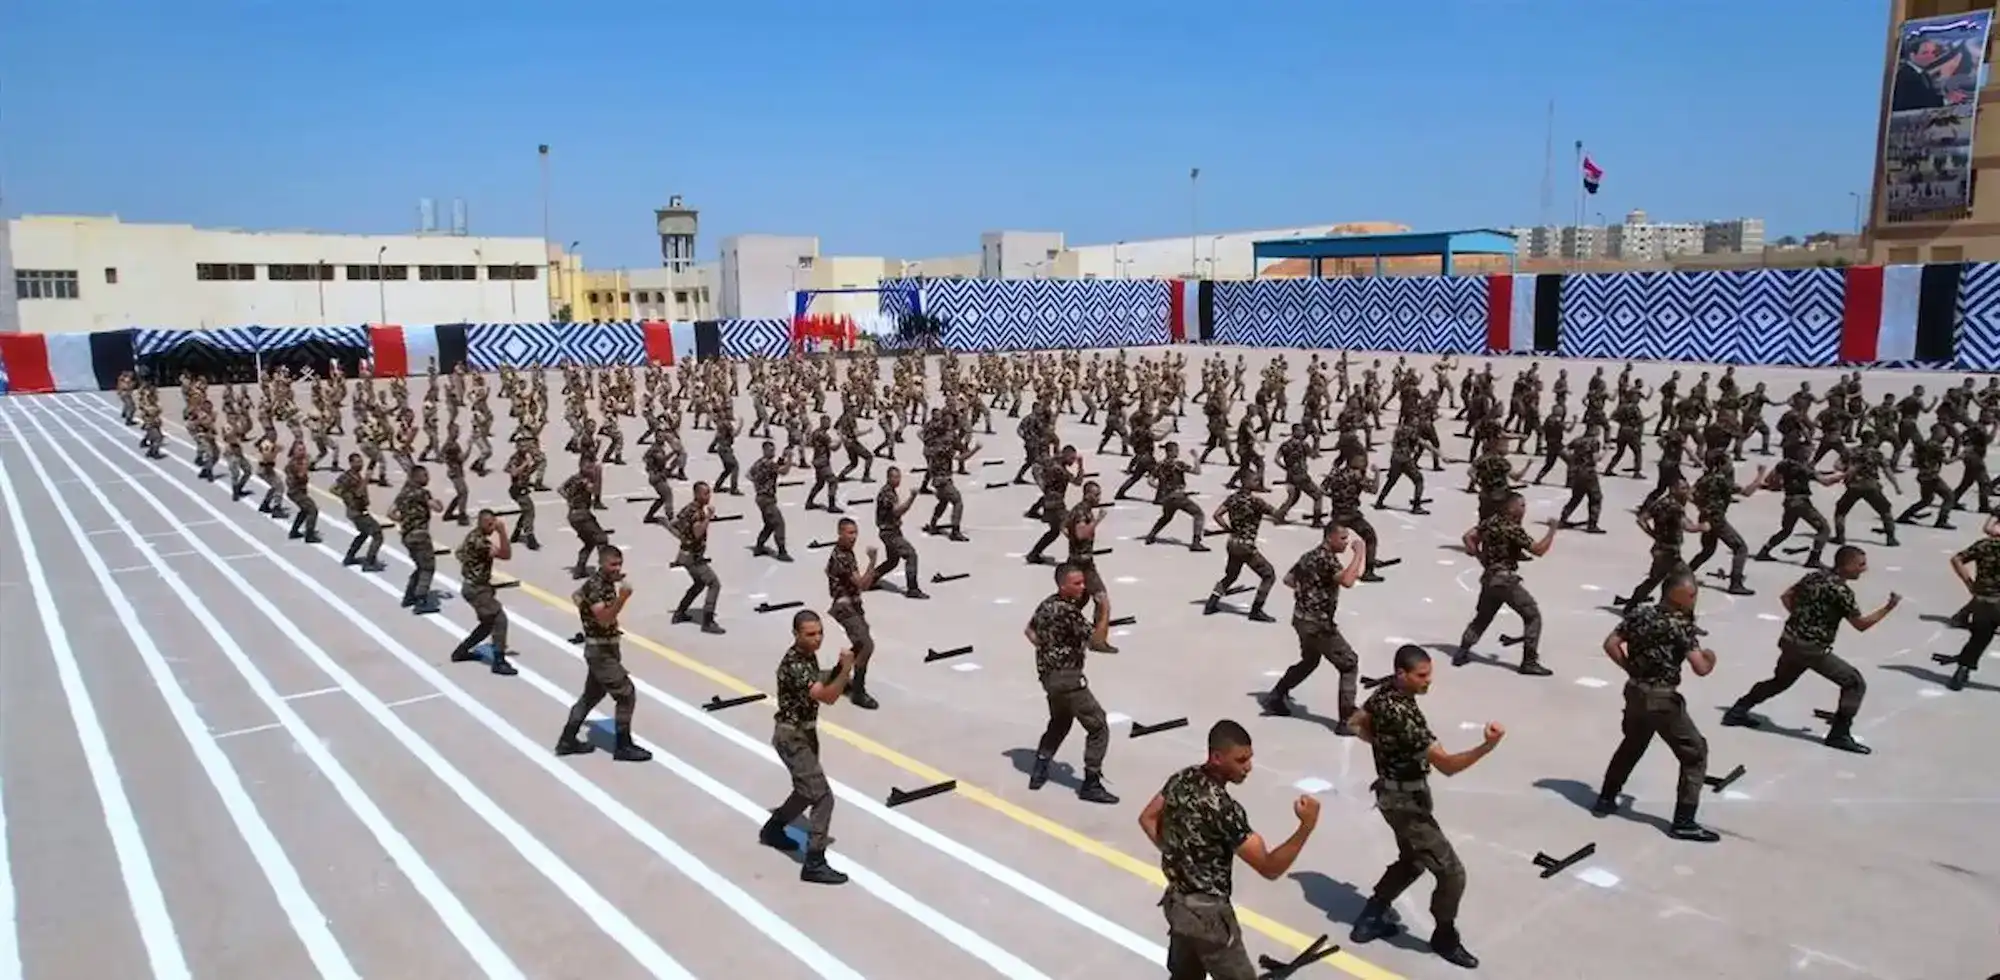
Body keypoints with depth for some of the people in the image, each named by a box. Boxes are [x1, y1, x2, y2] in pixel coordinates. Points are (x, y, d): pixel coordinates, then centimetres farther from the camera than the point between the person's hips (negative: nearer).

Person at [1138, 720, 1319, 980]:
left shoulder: (1181, 779, -3)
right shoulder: (1223, 807, -29)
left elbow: (1147, 819, 12)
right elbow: (1269, 868, -25)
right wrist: (1307, 826, -34)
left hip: (1177, 900, 9)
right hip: (1206, 912, -8)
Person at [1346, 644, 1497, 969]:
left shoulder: (1386, 691, -4)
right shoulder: (1404, 715, -33)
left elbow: (1356, 723, 15)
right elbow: (1447, 765, -34)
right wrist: (1488, 746, -46)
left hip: (1396, 794, 10)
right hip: (1406, 800, -10)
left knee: (1412, 860, 28)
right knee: (1452, 873, 2)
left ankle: (1370, 917, 37)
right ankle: (1445, 938, 24)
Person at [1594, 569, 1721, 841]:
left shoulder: (1639, 613, 2)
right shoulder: (1682, 625, -17)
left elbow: (1610, 644, 4)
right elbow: (1700, 668, -20)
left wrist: (1631, 668, 11)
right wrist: (1711, 658, 1)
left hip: (1635, 692, 7)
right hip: (1662, 699, -7)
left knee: (1632, 745, 27)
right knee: (1695, 753, 5)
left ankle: (1605, 800, 34)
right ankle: (1683, 821, 4)